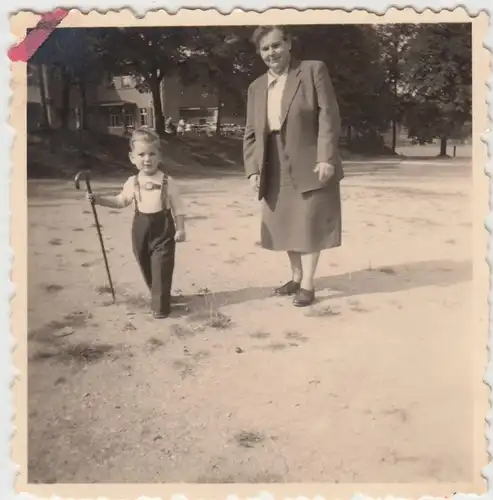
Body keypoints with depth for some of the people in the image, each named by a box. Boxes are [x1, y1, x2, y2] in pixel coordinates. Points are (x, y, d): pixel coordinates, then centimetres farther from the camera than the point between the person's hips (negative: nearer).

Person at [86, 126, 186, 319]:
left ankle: (160, 305, 5)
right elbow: (121, 201, 15)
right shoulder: (132, 182, -1)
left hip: (163, 230, -4)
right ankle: (158, 297, 34)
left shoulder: (168, 182, -10)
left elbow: (178, 208, -5)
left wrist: (180, 229, -9)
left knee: (161, 268, -5)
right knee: (147, 268, 14)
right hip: (141, 229, 4)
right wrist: (98, 199, 5)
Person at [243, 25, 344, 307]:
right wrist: (253, 169, 0)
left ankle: (308, 285, 10)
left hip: (311, 165, -5)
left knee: (309, 225, -1)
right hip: (276, 171, 5)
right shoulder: (257, 87, 12)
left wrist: (326, 158, -18)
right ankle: (296, 277, 28)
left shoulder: (314, 71, -2)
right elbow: (251, 133, 11)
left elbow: (328, 116, -9)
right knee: (286, 226, 12)